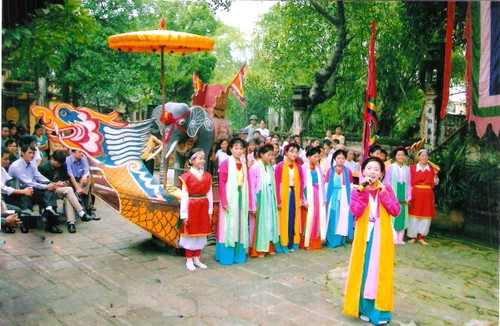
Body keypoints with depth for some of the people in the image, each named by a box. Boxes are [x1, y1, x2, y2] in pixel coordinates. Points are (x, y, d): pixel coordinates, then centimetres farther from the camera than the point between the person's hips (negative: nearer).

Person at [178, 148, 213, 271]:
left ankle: (197, 258, 25)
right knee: (190, 233, 6)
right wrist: (184, 214, -12)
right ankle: (189, 260, 18)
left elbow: (209, 194, 4)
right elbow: (184, 197, -11)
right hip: (191, 208, -4)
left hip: (203, 208, 4)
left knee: (201, 233, 11)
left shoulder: (207, 176, 3)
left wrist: (210, 211, 2)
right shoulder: (187, 177, -11)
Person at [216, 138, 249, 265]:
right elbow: (221, 183, -11)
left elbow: (246, 183, 9)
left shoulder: (244, 164, 11)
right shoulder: (225, 163, -7)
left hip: (241, 198, 6)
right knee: (228, 226, 0)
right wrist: (224, 201, -16)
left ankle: (238, 254, 20)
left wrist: (247, 201, 4)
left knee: (239, 225, 10)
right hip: (229, 198, -6)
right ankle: (226, 256, 10)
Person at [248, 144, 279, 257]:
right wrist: (253, 206, -12)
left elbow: (273, 185, 7)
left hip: (269, 200, 6)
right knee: (259, 223, 4)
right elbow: (251, 188, -13)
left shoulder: (270, 167, 3)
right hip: (259, 200, -6)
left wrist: (275, 201, 7)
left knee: (270, 222, 13)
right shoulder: (255, 168, -15)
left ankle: (269, 247, 25)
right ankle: (258, 249, 16)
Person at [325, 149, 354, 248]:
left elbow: (351, 186, 4)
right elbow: (327, 185, 4)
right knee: (332, 219, 2)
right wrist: (325, 199, 2)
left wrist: (351, 199, 2)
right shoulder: (330, 171, 3)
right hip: (333, 197, 0)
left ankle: (341, 240, 10)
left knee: (343, 219, 2)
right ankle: (332, 241, 9)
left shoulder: (348, 171, 2)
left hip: (344, 198, 0)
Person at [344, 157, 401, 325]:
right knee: (364, 269, 6)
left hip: (382, 236, 1)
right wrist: (364, 191, -20)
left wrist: (383, 193, -15)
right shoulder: (357, 190, -2)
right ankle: (364, 307, 20)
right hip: (364, 235, -1)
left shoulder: (387, 189, 1)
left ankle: (379, 308, 19)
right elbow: (356, 212, -17)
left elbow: (396, 211, -10)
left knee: (380, 270, 6)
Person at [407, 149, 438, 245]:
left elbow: (435, 183, 9)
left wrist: (436, 174, -6)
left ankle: (421, 237, 12)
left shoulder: (431, 169, 9)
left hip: (428, 195, 3)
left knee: (426, 215, 3)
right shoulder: (412, 167, 1)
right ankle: (412, 236, 12)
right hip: (415, 193, -3)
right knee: (414, 214, 2)